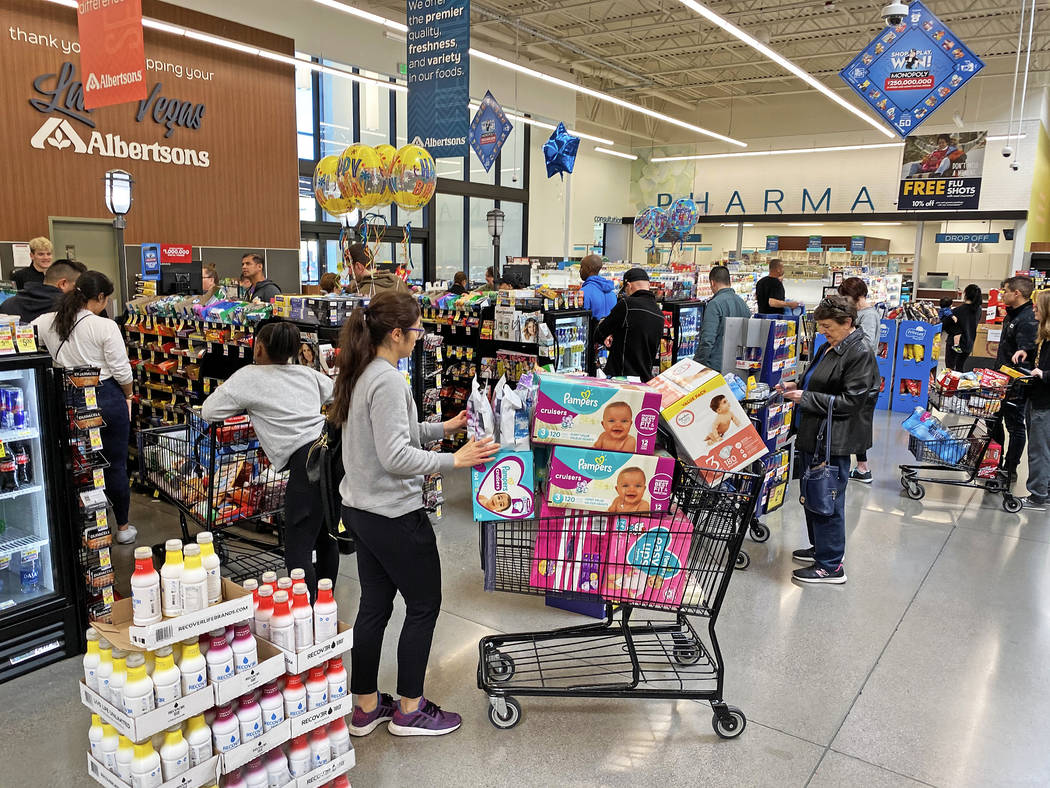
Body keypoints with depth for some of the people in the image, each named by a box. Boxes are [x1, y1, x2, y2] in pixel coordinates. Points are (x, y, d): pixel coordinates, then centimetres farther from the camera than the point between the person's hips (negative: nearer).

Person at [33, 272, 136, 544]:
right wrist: (128, 396, 4)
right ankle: (123, 527, 19)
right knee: (116, 465, 8)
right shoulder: (105, 327, -15)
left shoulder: (46, 323, -2)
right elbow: (122, 370, -12)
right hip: (107, 397, -4)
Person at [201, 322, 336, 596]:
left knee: (297, 550, 0)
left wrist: (245, 406, 23)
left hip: (307, 461, -7)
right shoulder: (307, 373, 19)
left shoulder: (249, 377, 5)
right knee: (325, 538, 21)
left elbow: (208, 411, 6)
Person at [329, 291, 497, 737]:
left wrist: (444, 428, 14)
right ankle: (409, 711, 22)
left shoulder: (362, 374, 8)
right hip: (395, 516, -9)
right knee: (424, 605, 7)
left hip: (361, 511, 10)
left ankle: (366, 707, 31)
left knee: (374, 605, 17)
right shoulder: (388, 381, -23)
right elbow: (396, 458, -29)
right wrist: (454, 460, -25)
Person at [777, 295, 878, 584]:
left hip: (833, 441, -10)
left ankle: (830, 565, 10)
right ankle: (821, 547, 36)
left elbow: (850, 401, -20)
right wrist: (795, 386, 9)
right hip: (813, 435, 10)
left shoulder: (860, 354, -15)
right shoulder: (829, 348, 13)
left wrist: (805, 398, -19)